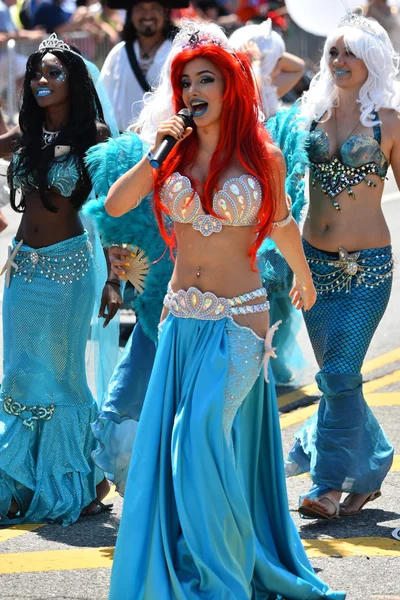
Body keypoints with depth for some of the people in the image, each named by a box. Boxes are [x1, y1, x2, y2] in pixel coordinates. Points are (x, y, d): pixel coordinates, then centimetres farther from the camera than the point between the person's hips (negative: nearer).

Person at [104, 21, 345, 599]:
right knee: (168, 442, 3)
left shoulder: (264, 157, -3)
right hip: (182, 317, 4)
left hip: (238, 318, -4)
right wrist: (156, 155, -15)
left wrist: (304, 279, 28)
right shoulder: (173, 152, 5)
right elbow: (114, 204, -5)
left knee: (203, 430, -17)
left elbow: (282, 225, 14)